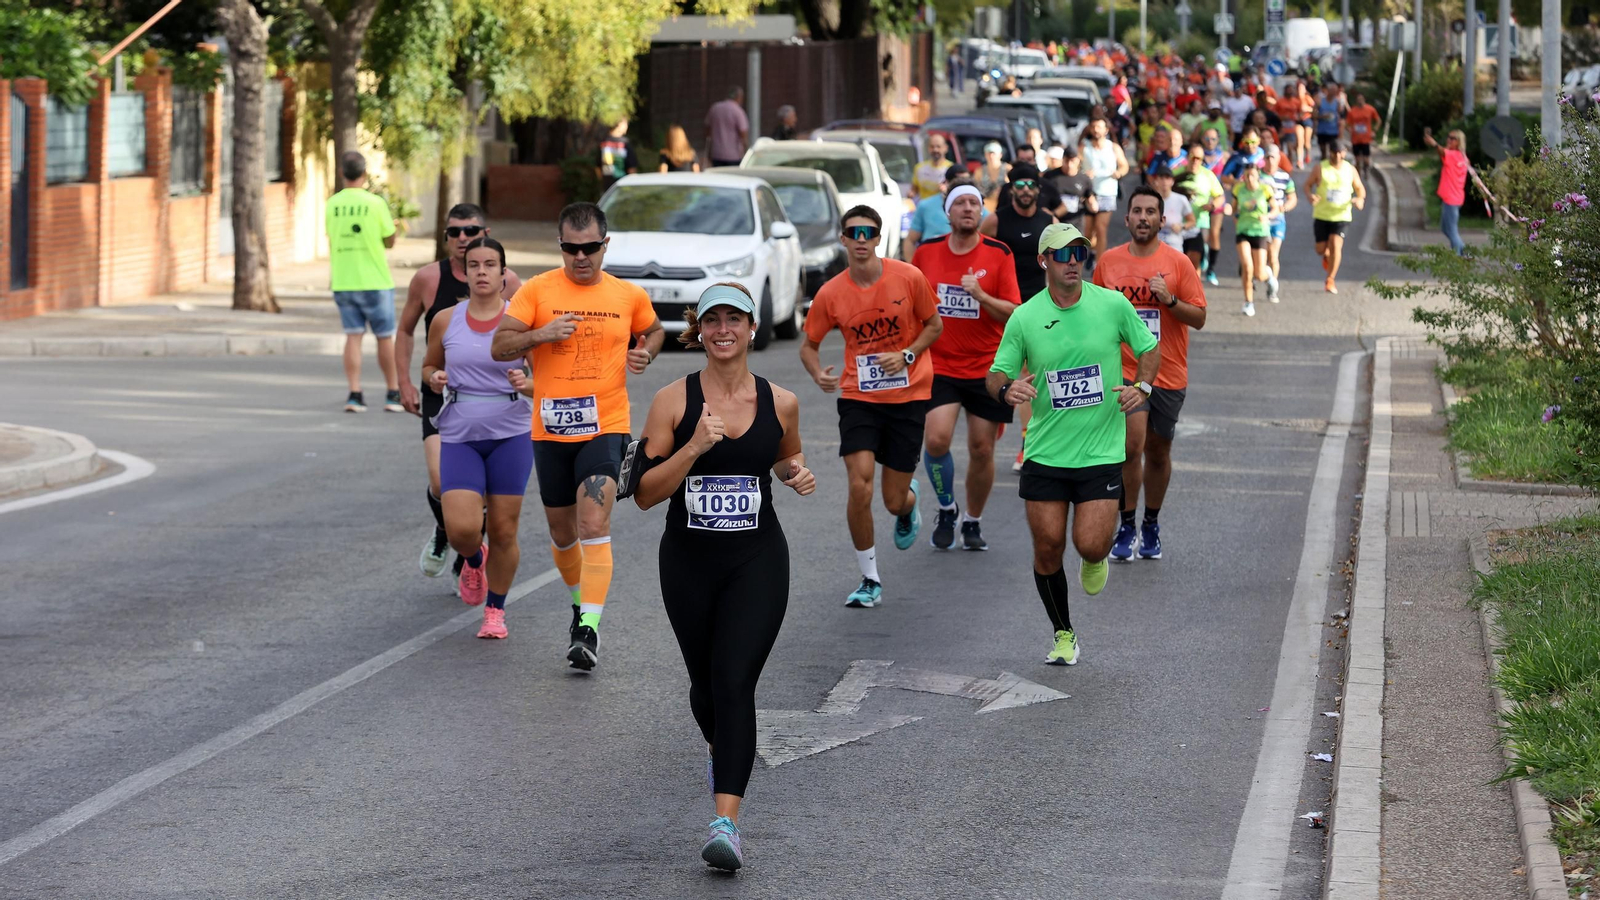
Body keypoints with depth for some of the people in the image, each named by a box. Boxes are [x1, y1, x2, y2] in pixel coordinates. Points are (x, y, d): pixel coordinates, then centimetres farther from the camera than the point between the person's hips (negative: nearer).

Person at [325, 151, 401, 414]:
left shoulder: (332, 204, -1)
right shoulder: (375, 203, -11)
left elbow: (331, 242, 6)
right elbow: (389, 241, -2)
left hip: (342, 282, 3)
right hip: (374, 281, -3)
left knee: (353, 337, 5)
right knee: (385, 337, 8)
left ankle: (354, 395, -4)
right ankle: (394, 394, 14)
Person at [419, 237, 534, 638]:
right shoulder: (447, 320, 3)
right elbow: (429, 365, 19)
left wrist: (527, 384, -21)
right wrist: (434, 378, -4)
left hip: (511, 435, -1)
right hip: (460, 436, 1)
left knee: (503, 531, 2)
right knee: (461, 529, -12)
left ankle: (495, 611, 22)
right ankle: (474, 560, 25)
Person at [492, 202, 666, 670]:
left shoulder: (629, 295, 4)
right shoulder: (537, 290, 0)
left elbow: (653, 331, 24)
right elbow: (499, 346, -4)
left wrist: (645, 352, 2)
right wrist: (541, 334, -21)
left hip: (606, 426, -2)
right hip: (550, 430, 2)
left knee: (594, 524, -18)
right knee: (563, 532, 13)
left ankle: (589, 628, -21)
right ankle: (581, 601, 40)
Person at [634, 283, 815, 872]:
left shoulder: (780, 403, 0)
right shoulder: (673, 401, -6)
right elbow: (645, 493, -9)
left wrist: (797, 473, -2)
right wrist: (693, 448, -22)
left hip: (757, 561, -1)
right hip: (688, 560, 1)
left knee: (735, 681, -16)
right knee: (706, 683, 16)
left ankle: (726, 821, -22)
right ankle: (721, 752, 51)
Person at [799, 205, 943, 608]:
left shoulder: (908, 277, -9)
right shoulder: (831, 294, -6)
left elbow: (935, 324, 5)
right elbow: (809, 345, 6)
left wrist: (906, 355, -12)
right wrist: (818, 374, -16)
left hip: (908, 396, 0)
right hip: (858, 397, 0)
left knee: (894, 501, 3)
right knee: (859, 487, -16)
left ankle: (909, 504, 45)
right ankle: (870, 580, 1)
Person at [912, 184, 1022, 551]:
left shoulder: (999, 255, -4)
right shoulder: (926, 252, 2)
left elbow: (1013, 314, -7)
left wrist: (980, 295, -23)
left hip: (987, 368, 0)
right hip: (938, 366, 0)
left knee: (981, 449, 4)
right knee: (936, 439, -17)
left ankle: (973, 522, 25)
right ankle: (947, 510, 8)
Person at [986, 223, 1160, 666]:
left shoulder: (1113, 305, -3)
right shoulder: (1024, 318, -3)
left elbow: (1149, 348, 12)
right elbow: (996, 376, 3)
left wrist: (1142, 387, -6)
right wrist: (1006, 388, -21)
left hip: (1101, 451, -1)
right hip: (1045, 452, 1)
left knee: (1090, 545, -12)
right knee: (1048, 547, 2)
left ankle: (1096, 559, 27)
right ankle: (1064, 636, 22)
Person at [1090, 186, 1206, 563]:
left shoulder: (1178, 263, -1)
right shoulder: (1108, 262, 4)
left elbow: (1199, 318, -2)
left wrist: (1170, 300, -18)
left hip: (1168, 374, 1)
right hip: (1125, 371, -1)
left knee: (1158, 453, 10)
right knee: (1131, 446, -16)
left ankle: (1151, 526, 27)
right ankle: (1126, 527, -5)